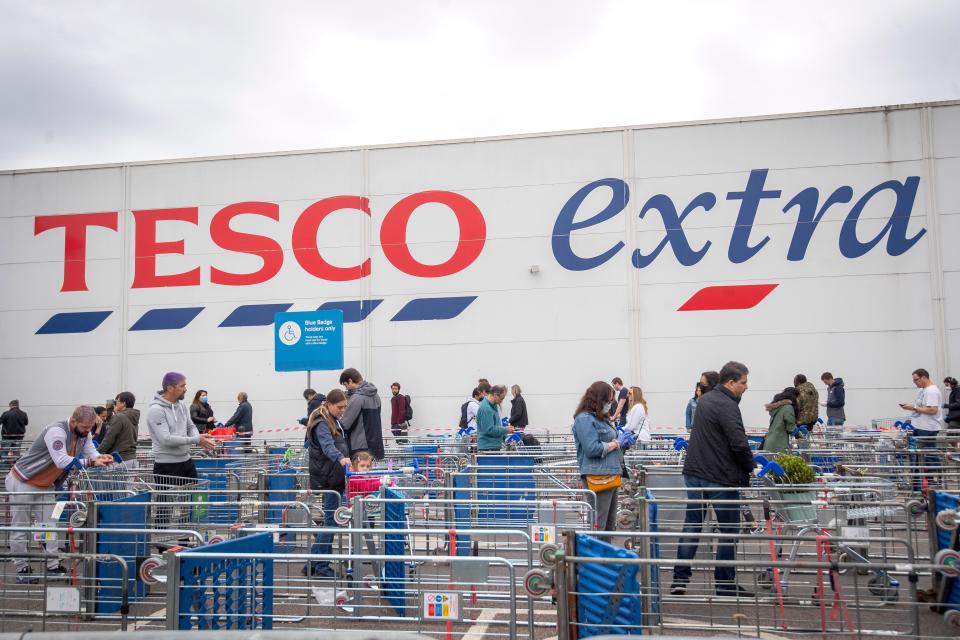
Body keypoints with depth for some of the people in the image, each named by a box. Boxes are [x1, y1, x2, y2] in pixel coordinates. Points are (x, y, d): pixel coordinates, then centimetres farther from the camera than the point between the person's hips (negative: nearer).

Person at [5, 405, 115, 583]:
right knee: (20, 528, 2)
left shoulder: (84, 434, -5)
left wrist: (102, 458, -31)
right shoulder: (56, 431, -31)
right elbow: (62, 461, -39)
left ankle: (53, 567, 6)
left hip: (44, 486, 8)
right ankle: (22, 570, 11)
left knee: (49, 525, 4)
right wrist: (91, 462, -41)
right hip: (22, 483, -8)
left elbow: (92, 454, -9)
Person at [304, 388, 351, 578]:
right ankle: (321, 567, 2)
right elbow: (328, 446, -34)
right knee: (331, 520, -6)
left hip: (336, 477, 10)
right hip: (327, 478, -10)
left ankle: (313, 563, 19)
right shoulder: (322, 424, -16)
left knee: (332, 520, 12)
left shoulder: (336, 421, 15)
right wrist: (341, 458, -50)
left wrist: (346, 462, 21)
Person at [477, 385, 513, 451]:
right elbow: (489, 429, -24)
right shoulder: (486, 408, -21)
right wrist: (505, 430, -14)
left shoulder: (493, 406, 12)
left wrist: (504, 436, 12)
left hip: (495, 445, 10)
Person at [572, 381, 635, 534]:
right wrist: (617, 443, -9)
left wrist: (623, 440, 9)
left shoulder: (600, 417, 17)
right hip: (598, 476, -10)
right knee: (598, 525, -7)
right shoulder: (584, 419, -12)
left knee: (610, 524, 15)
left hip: (610, 475, 10)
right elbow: (593, 449, -20)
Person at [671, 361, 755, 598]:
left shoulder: (705, 399, 13)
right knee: (728, 530, 5)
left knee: (691, 525, 11)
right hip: (721, 478, -8)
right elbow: (739, 444, -23)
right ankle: (725, 584, 13)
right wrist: (750, 468, -6)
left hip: (694, 472, 8)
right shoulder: (727, 406, -16)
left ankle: (679, 579, 12)